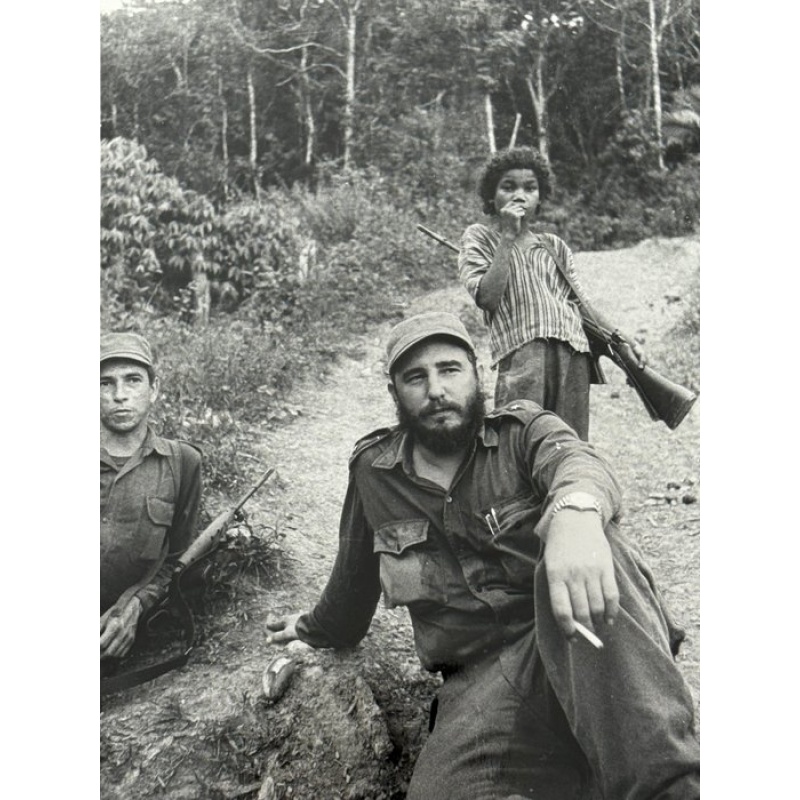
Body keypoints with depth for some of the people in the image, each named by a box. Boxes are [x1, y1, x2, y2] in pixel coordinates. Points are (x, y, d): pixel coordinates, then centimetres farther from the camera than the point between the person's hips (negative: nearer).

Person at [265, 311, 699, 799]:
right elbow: (354, 577, 28)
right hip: (484, 674, 1)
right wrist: (315, 630, 44)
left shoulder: (523, 429, 3)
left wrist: (576, 509, -46)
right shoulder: (373, 472, 11)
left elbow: (576, 460, -22)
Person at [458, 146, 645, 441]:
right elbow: (487, 298, -4)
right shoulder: (480, 238, 12)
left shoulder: (554, 246, 24)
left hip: (574, 357, 5)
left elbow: (581, 302, 24)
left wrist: (623, 340, 13)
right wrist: (508, 237, -3)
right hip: (521, 353, -4)